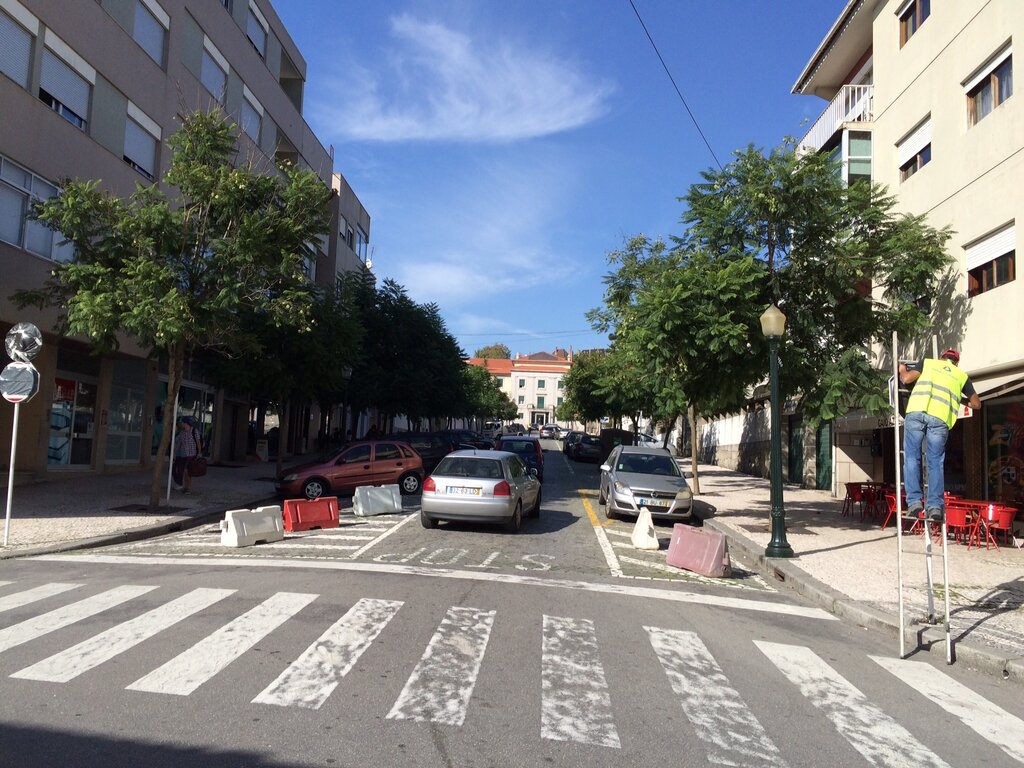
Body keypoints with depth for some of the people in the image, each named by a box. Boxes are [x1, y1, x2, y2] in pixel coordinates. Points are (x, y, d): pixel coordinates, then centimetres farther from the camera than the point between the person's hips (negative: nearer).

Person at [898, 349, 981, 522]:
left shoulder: (928, 362, 23)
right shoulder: (961, 376, 27)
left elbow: (906, 379, 12)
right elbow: (976, 404, 32)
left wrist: (902, 369, 33)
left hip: (917, 412, -1)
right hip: (940, 418, 1)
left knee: (911, 458, 4)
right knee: (935, 463, 8)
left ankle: (914, 501, -5)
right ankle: (935, 505, -1)